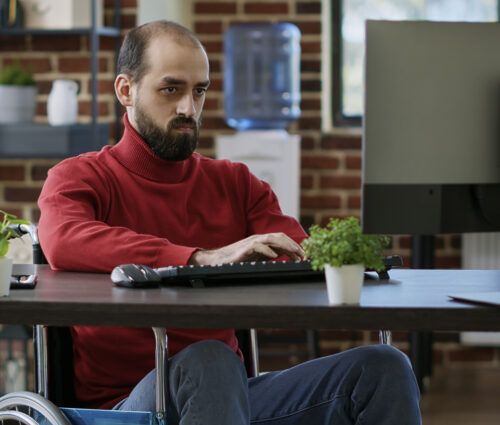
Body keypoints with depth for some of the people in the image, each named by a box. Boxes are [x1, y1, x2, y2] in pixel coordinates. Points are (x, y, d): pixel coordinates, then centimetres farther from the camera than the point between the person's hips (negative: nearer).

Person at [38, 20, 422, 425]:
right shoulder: (80, 178, 2)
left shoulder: (235, 183, 17)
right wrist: (204, 259, -32)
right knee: (210, 361, -38)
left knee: (382, 367, -16)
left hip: (228, 391, 5)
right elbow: (64, 242, -23)